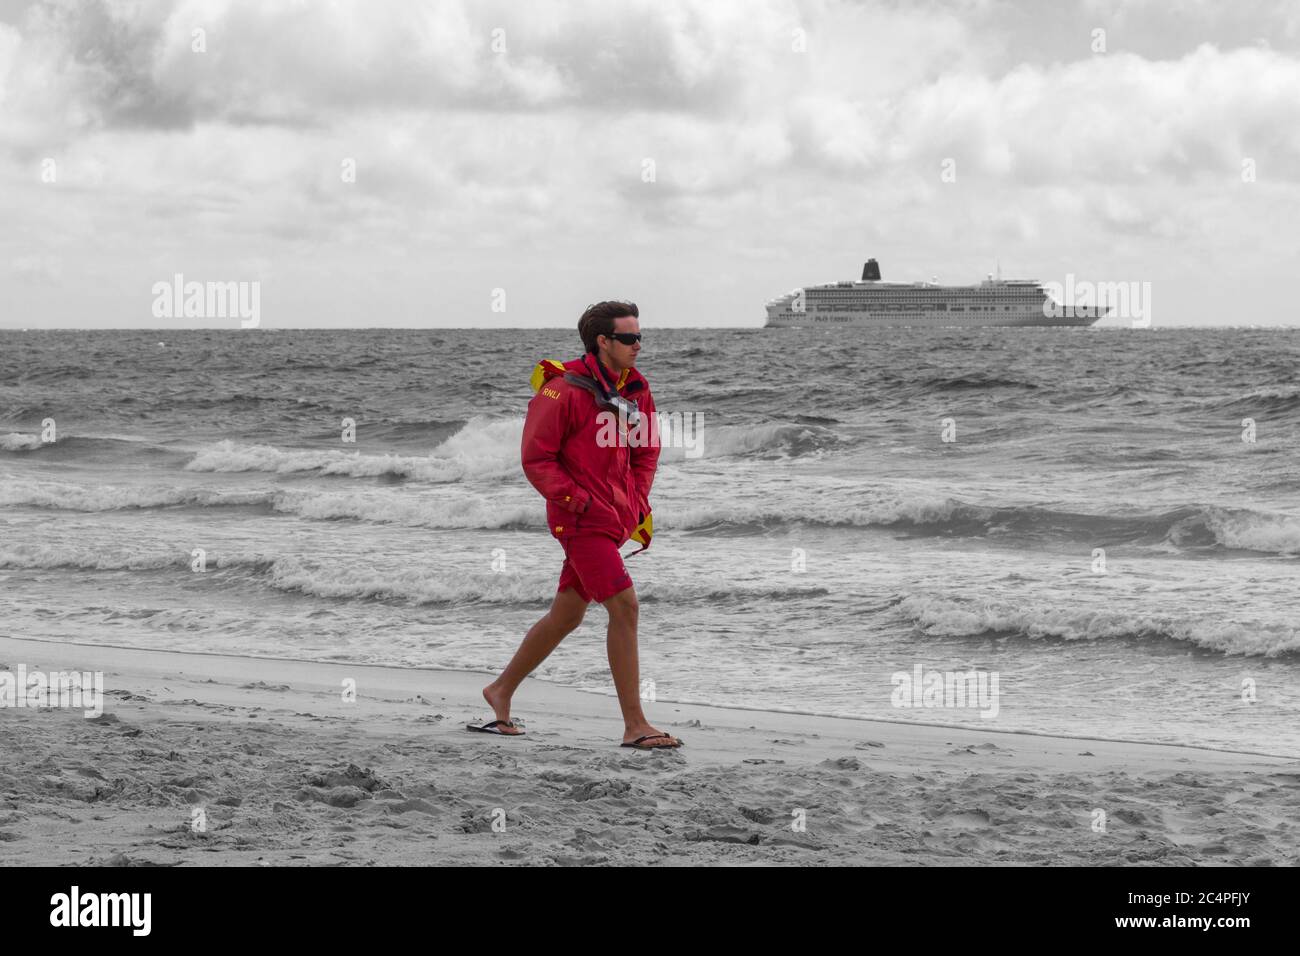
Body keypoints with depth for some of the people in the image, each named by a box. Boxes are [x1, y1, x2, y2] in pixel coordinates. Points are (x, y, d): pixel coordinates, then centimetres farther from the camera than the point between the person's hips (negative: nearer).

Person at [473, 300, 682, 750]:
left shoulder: (635, 388, 8)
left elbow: (646, 450, 20)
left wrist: (639, 504, 8)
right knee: (624, 607, -15)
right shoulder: (565, 390, -15)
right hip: (582, 520, -8)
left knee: (567, 614, 16)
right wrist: (578, 502, -16)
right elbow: (536, 459, -13)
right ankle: (635, 726, -12)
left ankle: (501, 691, 33)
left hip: (615, 518, 8)